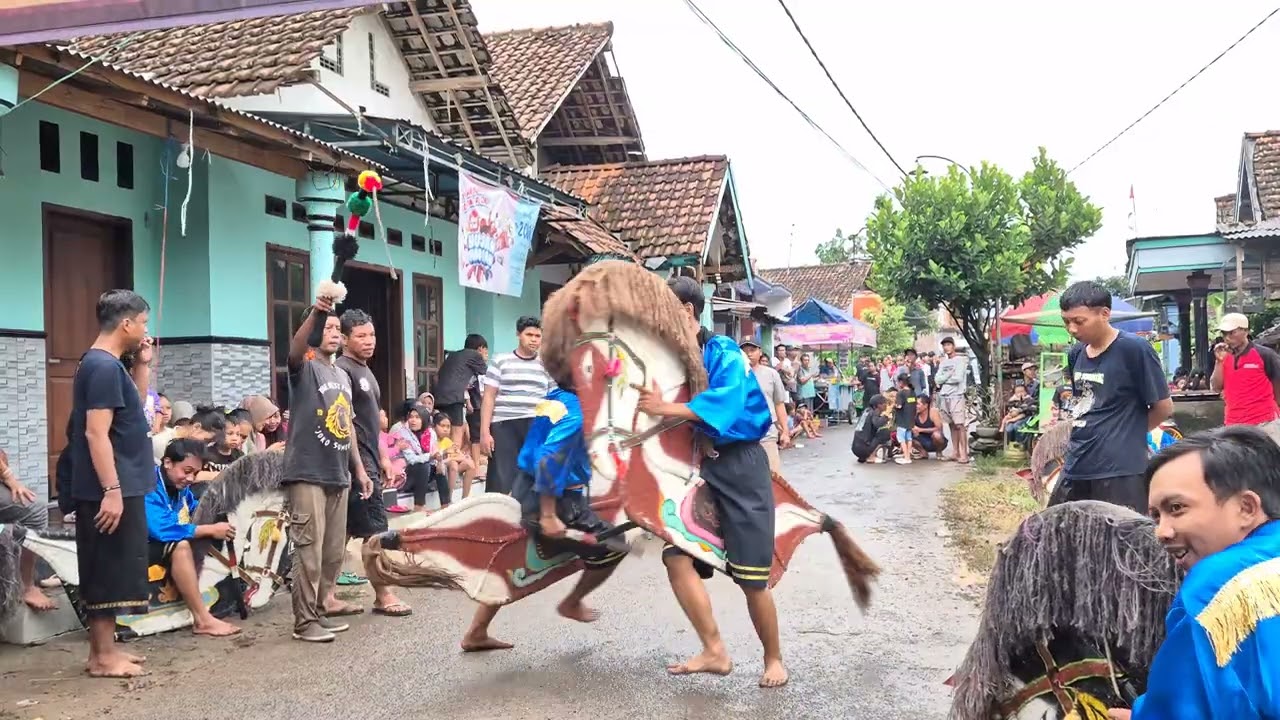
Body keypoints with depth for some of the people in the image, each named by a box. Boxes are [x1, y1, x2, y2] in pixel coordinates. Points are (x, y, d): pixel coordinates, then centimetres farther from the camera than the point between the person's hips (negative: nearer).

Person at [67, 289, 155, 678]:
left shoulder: (106, 364, 12)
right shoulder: (104, 366, -18)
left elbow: (134, 408, 26)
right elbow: (96, 433, -23)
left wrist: (142, 365, 14)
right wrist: (112, 490, -25)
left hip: (121, 486, 10)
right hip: (112, 489, -10)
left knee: (109, 571, 14)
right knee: (108, 571, -3)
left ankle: (104, 648, 21)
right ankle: (103, 656, 4)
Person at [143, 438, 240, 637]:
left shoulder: (181, 488, 5)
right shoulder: (149, 486, -22)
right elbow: (161, 529, -32)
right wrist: (210, 530, -28)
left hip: (164, 546, 9)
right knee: (181, 546, -32)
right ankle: (203, 620, -34)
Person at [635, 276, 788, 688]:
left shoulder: (724, 354, -12)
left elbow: (728, 399, -30)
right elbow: (644, 403, 9)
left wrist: (666, 409, -33)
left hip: (738, 466, -6)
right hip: (694, 467, 6)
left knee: (751, 575, 0)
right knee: (677, 557, -6)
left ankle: (774, 659, 20)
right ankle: (715, 652, 5)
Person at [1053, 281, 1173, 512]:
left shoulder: (1134, 349, -12)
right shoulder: (1075, 354, 10)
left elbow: (1163, 407, -7)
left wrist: (1127, 434, 5)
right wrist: (1082, 437, 8)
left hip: (1120, 471, -7)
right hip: (1076, 467, 7)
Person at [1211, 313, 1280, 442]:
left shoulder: (1265, 354, -5)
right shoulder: (1224, 358, 10)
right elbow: (1216, 388, 4)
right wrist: (1219, 361, -5)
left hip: (1265, 423, -5)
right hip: (1234, 425, 5)